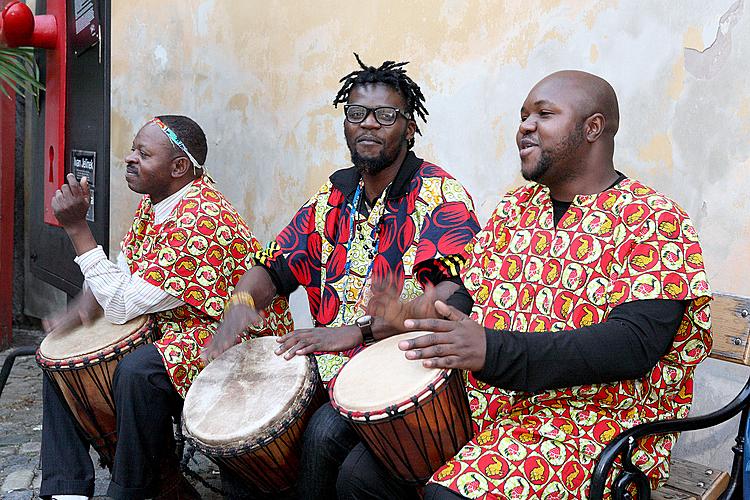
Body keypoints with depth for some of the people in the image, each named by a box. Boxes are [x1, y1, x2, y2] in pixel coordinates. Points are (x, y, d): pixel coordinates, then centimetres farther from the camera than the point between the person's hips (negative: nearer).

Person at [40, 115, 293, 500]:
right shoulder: (153, 203, 4)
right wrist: (82, 307, -8)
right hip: (172, 327, 11)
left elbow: (124, 305, -25)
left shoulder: (201, 220, -27)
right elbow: (121, 269, 13)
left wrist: (77, 227, -23)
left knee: (137, 371, -36)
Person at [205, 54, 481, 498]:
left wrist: (357, 331, -28)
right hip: (330, 365, 6)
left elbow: (453, 295, -22)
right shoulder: (334, 197, 11)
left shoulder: (440, 196, -9)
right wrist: (242, 302, -10)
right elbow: (273, 267, 13)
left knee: (326, 431, -28)